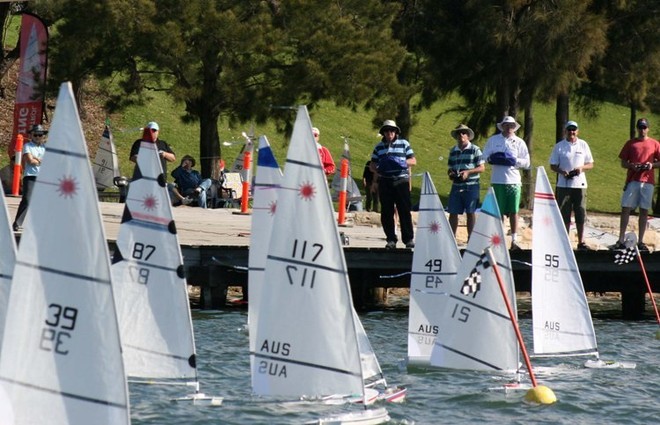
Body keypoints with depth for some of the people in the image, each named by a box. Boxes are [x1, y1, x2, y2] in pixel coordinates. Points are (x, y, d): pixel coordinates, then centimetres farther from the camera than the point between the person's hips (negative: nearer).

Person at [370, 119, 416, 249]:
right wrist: (376, 169, -9)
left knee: (404, 211, -5)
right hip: (385, 182, 2)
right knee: (386, 212, 0)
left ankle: (408, 239, -1)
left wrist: (403, 162, -11)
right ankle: (391, 239, 6)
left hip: (401, 181, -2)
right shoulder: (379, 147, 13)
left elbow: (413, 161, 8)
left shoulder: (404, 144, 9)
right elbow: (372, 164, 14)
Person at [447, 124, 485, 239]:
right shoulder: (453, 151, 14)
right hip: (456, 186, 4)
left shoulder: (474, 149, 1)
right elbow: (450, 168, 20)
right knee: (453, 212, 1)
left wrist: (468, 172, -15)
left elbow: (482, 168, -2)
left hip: (471, 186, -4)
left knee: (471, 213, 0)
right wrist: (450, 174, -4)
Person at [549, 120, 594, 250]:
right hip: (564, 185, -1)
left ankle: (581, 242, 7)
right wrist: (562, 171, -14)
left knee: (581, 215, 1)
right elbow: (553, 165, 6)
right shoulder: (559, 146, 6)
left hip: (580, 184, 1)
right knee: (564, 215, 1)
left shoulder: (583, 145, 9)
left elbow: (591, 164, 11)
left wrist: (581, 168, -10)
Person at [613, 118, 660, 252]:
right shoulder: (630, 143, 11)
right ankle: (621, 240, -3)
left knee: (644, 211, 1)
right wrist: (632, 166, -9)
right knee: (625, 209, -5)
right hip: (632, 181, 0)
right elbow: (623, 163, 11)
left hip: (647, 181, 0)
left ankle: (640, 241, 5)